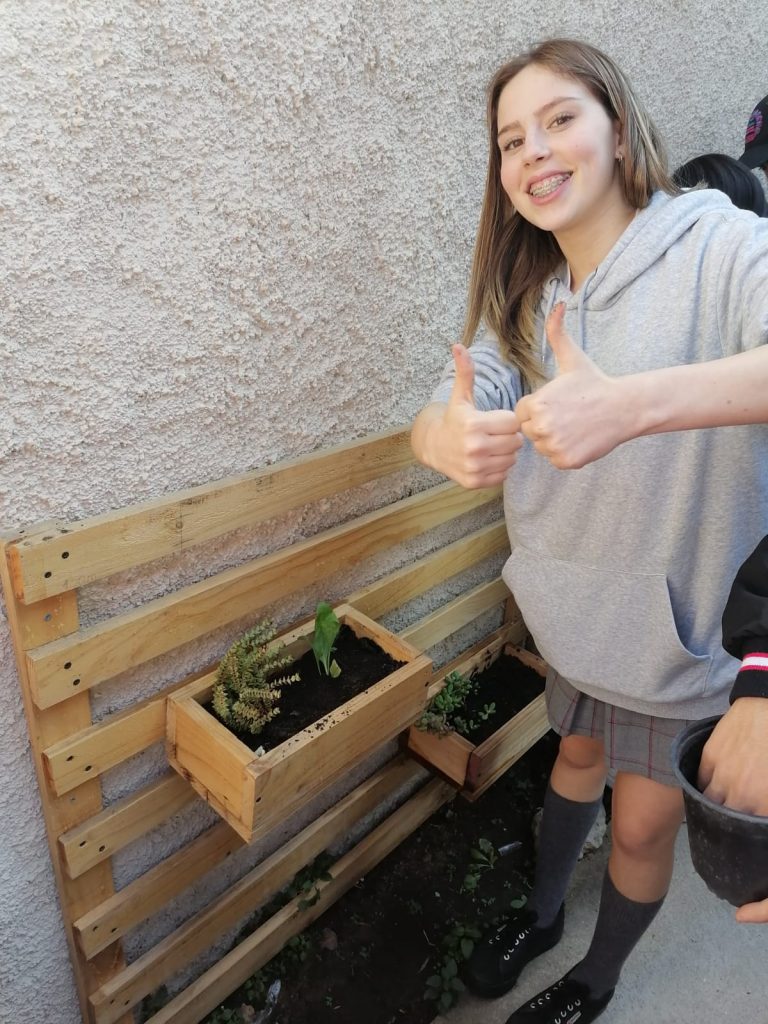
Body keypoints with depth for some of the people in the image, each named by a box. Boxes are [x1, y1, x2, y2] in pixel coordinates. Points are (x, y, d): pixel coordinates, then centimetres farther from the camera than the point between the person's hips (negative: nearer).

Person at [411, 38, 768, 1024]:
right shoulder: (525, 296, -1)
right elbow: (442, 413, -14)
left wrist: (629, 405, -54)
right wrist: (450, 439, -37)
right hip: (577, 610, 4)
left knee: (642, 822, 16)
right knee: (579, 754, 27)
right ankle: (541, 913, 55)